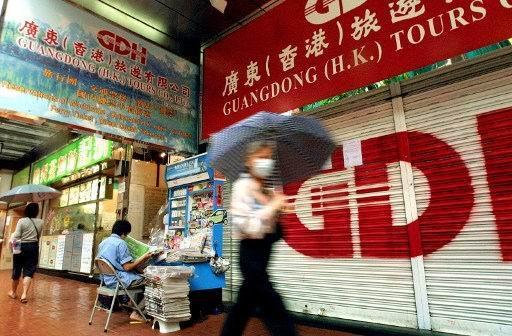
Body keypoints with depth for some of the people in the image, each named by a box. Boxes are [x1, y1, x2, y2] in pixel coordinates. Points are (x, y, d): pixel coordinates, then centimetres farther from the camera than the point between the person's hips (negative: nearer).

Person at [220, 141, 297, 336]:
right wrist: (274, 205, -15)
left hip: (263, 251, 8)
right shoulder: (243, 186, -11)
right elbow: (247, 226, -21)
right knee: (276, 313, -7)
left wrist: (279, 208, 1)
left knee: (245, 305, 19)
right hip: (252, 252, -8)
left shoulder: (265, 189, 12)